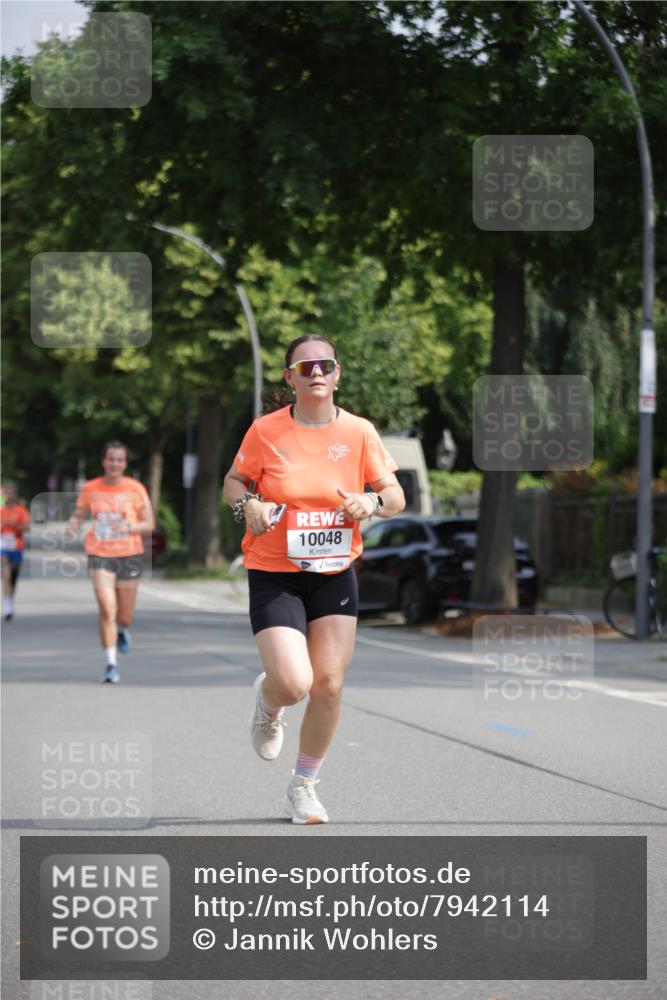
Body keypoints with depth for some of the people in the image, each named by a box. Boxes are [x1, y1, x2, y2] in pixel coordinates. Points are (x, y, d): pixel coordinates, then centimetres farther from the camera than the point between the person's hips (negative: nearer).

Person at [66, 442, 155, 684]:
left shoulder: (135, 489, -2)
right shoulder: (90, 489, 1)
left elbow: (150, 524, -1)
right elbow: (78, 516, 11)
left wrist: (130, 527, -21)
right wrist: (73, 526, -12)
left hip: (129, 555, 1)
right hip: (100, 555, -1)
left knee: (125, 616, 7)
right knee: (107, 609, -16)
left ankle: (122, 630, 46)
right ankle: (111, 664, -7)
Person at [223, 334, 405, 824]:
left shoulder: (359, 431, -2)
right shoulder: (266, 430, -6)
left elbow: (396, 496, 5)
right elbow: (233, 481, 8)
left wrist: (373, 501, -17)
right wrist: (247, 504, -13)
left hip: (335, 576, 3)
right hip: (274, 576, -2)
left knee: (329, 686, 0)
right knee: (293, 683, -16)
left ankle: (304, 786, 22)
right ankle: (268, 703, 24)